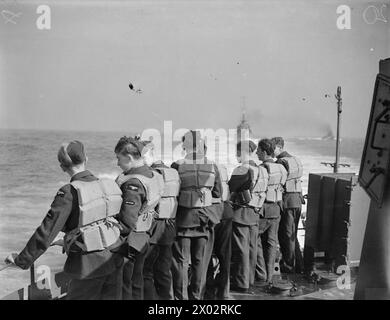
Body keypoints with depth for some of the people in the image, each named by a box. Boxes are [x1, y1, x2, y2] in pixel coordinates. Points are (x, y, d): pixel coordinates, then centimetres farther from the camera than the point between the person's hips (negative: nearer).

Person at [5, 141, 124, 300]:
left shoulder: (69, 193, -17)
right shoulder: (109, 185, -1)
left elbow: (47, 232, -16)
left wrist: (21, 260, -4)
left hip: (89, 264, -5)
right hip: (114, 260, 5)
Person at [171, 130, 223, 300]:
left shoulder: (177, 166, -11)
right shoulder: (212, 166, -4)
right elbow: (218, 193, 5)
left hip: (183, 217, -2)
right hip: (205, 217, 3)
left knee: (180, 261, 8)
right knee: (200, 261, 15)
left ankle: (181, 296, 10)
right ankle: (196, 295, 25)